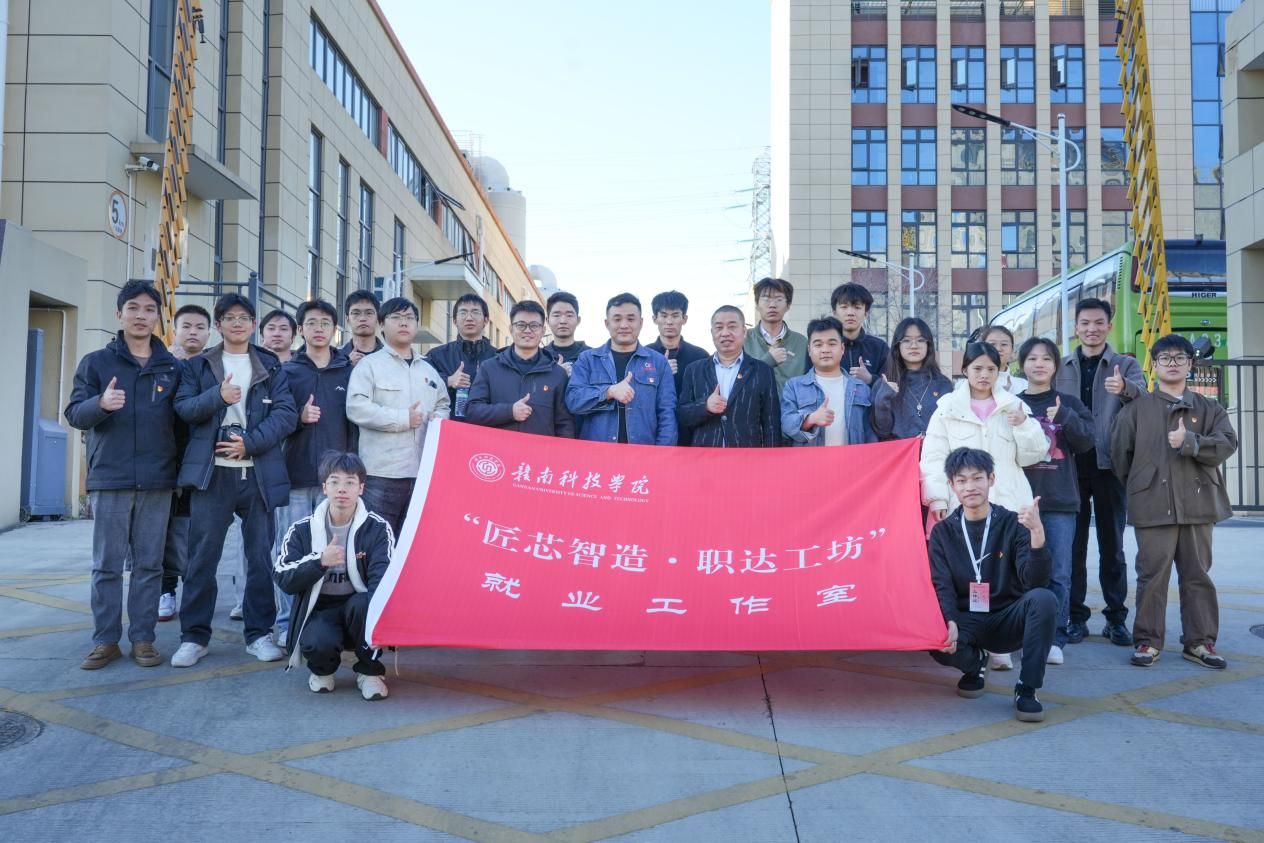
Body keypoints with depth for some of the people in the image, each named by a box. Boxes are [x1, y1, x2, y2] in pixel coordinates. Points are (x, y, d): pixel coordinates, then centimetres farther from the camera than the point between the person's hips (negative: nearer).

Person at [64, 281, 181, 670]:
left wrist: (181, 470, 5)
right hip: (110, 479, -1)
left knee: (149, 565, 5)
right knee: (107, 565, 3)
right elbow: (74, 413, -1)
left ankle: (143, 638, 12)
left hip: (158, 481, 1)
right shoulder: (95, 362, 6)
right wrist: (100, 404, -23)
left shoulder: (173, 367, 9)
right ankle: (105, 640, 10)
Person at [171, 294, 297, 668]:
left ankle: (260, 633, 14)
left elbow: (286, 413, -1)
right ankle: (194, 636, 8)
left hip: (259, 473, 0)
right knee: (202, 556, -1)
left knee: (261, 556, 4)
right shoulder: (198, 365, 12)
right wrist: (218, 396, -16)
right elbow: (183, 406, 1)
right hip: (211, 472, 0)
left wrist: (250, 443, -12)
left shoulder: (271, 367, 10)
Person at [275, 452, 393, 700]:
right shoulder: (302, 529, 0)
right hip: (320, 612, 0)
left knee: (364, 604, -35)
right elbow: (283, 580, -7)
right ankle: (322, 670, 8)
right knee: (317, 643, -33)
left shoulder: (377, 528, -6)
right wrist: (320, 561, -23)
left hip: (359, 609, 0)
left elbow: (384, 579, -18)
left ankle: (369, 671, -8)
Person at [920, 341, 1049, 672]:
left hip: (1007, 503, 2)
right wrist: (939, 499, -6)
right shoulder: (948, 408, 7)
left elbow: (1034, 454, 13)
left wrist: (1023, 425, -3)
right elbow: (934, 456, 2)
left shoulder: (1013, 406, 14)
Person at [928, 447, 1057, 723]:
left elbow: (1035, 581, -18)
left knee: (1043, 598, -32)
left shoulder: (1013, 524, -5)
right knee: (940, 644, -33)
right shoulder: (943, 532, 1)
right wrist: (950, 623, -28)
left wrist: (1037, 533, -35)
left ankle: (1026, 690, -18)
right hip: (968, 622, 1)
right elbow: (942, 586, -8)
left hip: (1009, 620, -1)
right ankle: (974, 664, 7)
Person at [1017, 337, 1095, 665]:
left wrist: (1064, 416, -15)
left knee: (1058, 573, -1)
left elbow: (1086, 441, 0)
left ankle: (1054, 639, 5)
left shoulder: (1069, 403, 11)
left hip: (1060, 501, 1)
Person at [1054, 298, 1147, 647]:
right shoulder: (1060, 369, 10)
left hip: (1109, 465, -1)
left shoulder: (1125, 366, 5)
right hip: (1069, 467, 1)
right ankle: (1076, 615, 12)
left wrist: (1125, 389, -38)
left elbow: (1143, 398, -16)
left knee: (1112, 545, 6)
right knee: (1072, 544, 4)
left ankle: (1116, 617, 14)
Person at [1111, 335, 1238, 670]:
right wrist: (1136, 487, 9)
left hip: (1198, 503, 2)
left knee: (1197, 574, 9)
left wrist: (1190, 442, -19)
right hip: (1153, 505, -2)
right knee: (1152, 575, 0)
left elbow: (1227, 443, -4)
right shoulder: (1136, 408, 6)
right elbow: (1120, 453, 6)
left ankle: (1199, 641, 18)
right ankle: (1148, 641, 8)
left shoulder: (1209, 409, 11)